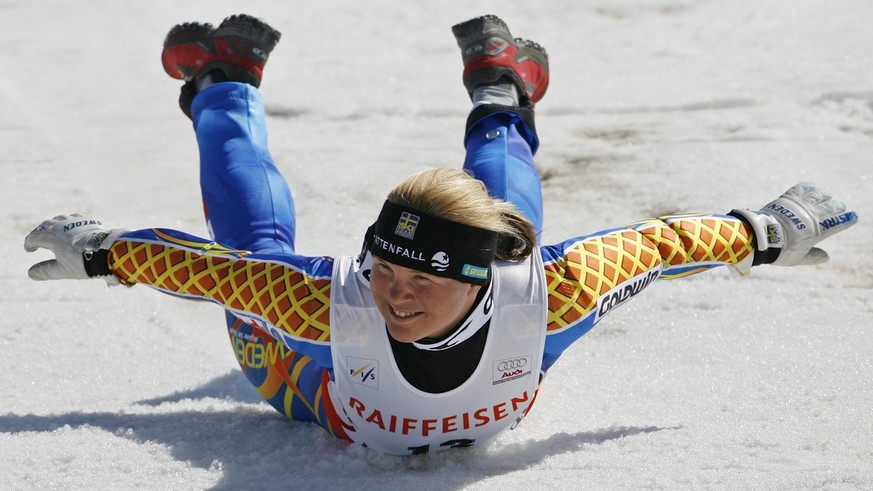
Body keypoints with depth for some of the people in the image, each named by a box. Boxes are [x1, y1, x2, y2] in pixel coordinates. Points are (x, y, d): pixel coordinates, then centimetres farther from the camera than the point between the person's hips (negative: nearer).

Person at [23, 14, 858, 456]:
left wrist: (761, 234, -17)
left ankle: (502, 99, 56)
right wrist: (100, 251, -23)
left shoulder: (542, 297, -46)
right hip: (311, 379, -1)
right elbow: (218, 266, -35)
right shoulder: (329, 304, -48)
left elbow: (649, 245, -31)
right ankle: (221, 88, 48)